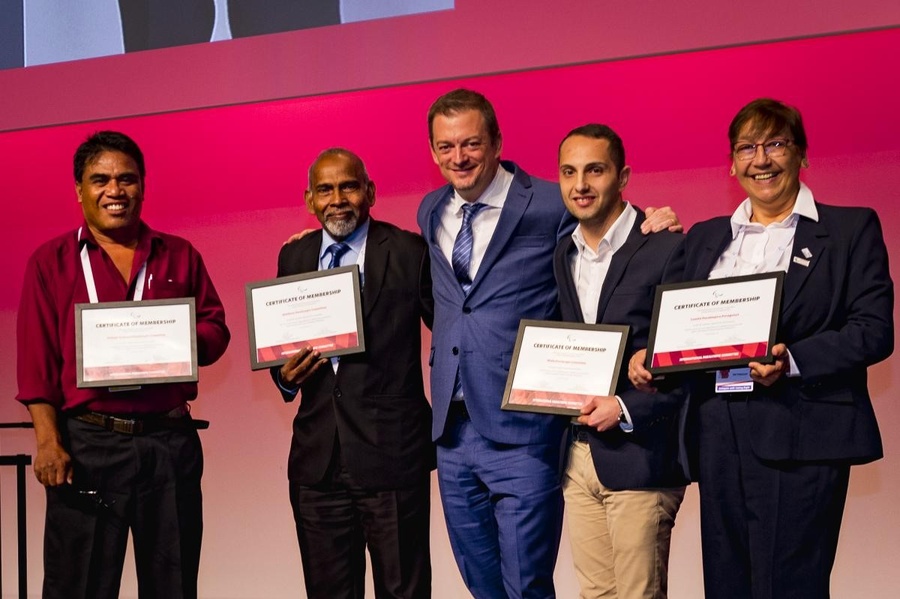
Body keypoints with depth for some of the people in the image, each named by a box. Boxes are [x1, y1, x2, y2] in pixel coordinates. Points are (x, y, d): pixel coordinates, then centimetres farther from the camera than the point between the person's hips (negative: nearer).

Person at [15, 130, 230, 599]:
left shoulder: (180, 257, 13)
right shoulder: (51, 261, 6)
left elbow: (216, 331, 12)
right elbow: (36, 361, 0)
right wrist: (48, 442, -10)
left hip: (171, 442, 2)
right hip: (86, 444, -2)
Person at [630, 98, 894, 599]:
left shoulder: (852, 229, 3)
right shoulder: (705, 238, 18)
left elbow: (874, 329, -6)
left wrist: (791, 361, -19)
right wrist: (650, 354, -3)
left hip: (800, 439, -5)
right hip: (719, 439, 5)